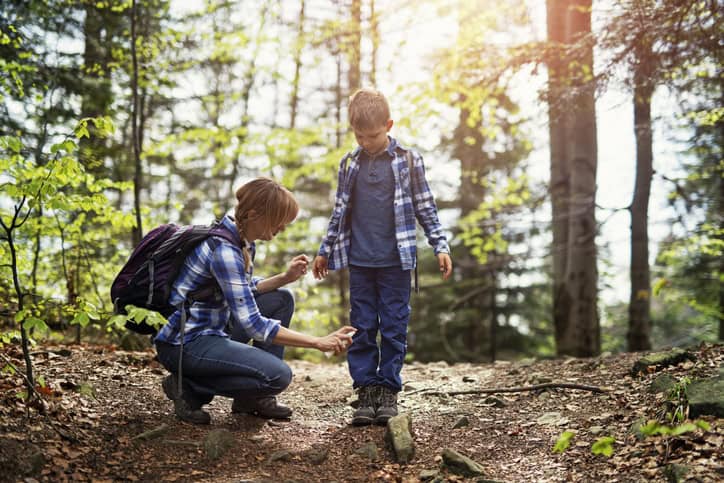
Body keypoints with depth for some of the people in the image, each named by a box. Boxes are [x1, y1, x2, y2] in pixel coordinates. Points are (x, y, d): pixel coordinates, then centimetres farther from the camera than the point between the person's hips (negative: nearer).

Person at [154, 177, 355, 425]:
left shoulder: (244, 241, 5)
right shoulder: (223, 250, -25)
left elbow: (244, 292, 20)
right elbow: (253, 325, -26)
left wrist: (285, 277, 2)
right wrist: (319, 342, -24)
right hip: (184, 344, -10)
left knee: (282, 299, 10)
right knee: (278, 375, -21)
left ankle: (253, 398, 11)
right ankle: (189, 389, -4)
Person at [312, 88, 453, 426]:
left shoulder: (408, 161, 0)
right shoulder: (349, 164, 7)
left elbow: (426, 208, 4)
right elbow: (340, 211, 15)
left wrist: (441, 247, -1)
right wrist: (325, 250, 17)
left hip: (396, 260, -2)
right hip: (359, 261, 3)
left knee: (394, 327, 2)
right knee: (362, 328, 4)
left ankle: (389, 389, 11)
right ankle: (366, 390, 10)